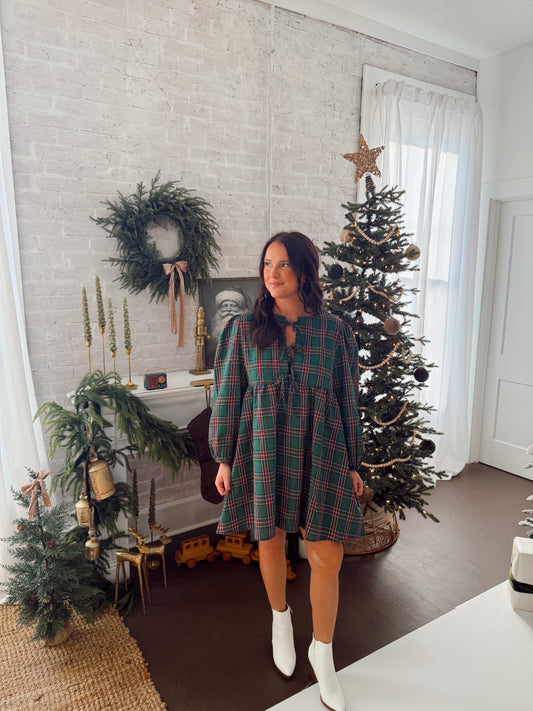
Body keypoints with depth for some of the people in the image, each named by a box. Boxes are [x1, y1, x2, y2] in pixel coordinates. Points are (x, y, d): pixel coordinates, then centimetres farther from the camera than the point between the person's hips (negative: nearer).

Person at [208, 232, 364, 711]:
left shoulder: (333, 330, -1)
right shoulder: (244, 329, -3)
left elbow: (347, 399, 4)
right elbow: (227, 396, 1)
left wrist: (352, 463, 6)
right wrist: (224, 460, 1)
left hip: (318, 453, 0)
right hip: (263, 451, 0)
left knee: (327, 558, 4)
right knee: (271, 543, 17)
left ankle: (322, 652, 31)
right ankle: (280, 617, 48)